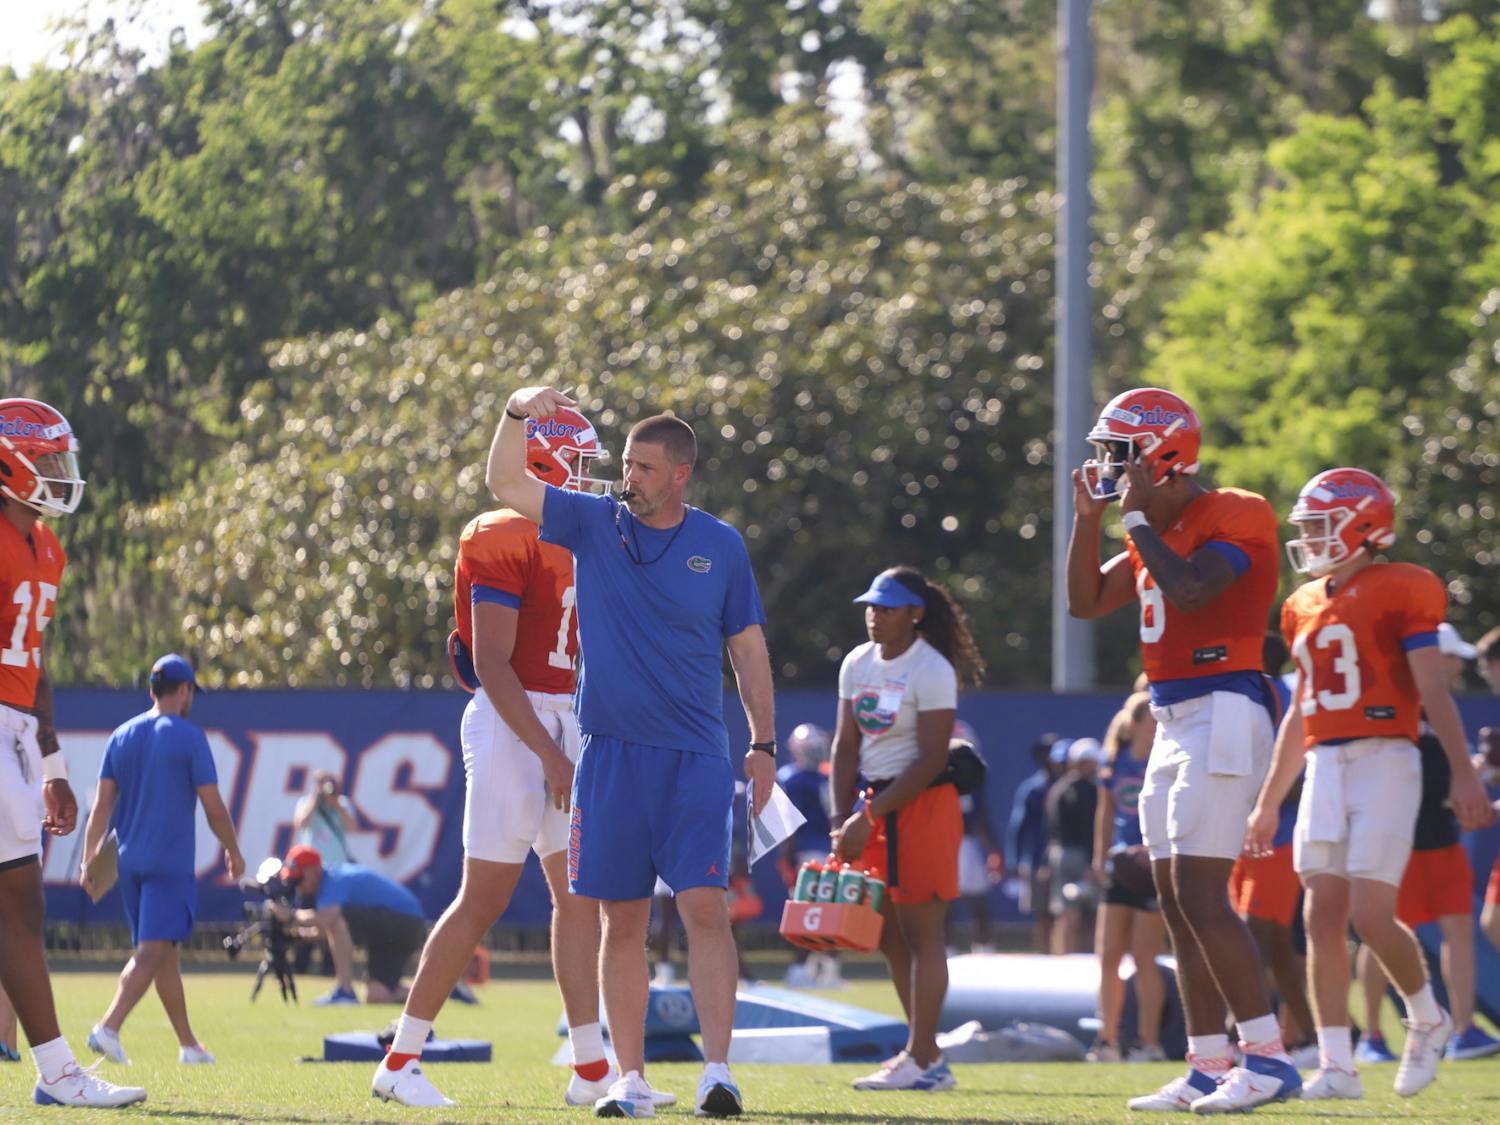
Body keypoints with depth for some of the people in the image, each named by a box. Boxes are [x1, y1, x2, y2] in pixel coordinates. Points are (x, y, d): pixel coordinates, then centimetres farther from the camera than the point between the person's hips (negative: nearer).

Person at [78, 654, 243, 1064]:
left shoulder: (122, 736, 9)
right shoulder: (189, 736, -6)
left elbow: (101, 804, 5)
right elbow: (213, 806, -6)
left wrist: (89, 860, 6)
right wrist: (234, 852, 8)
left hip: (128, 862, 6)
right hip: (170, 863, -6)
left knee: (164, 953, 15)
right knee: (153, 951, -11)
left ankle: (189, 1045, 23)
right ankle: (109, 1027, -29)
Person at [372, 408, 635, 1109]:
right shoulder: (504, 540, -12)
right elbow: (492, 664, -17)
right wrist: (549, 754, -20)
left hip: (560, 728, 9)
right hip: (512, 727, -9)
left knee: (580, 896, 6)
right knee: (483, 900, -6)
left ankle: (592, 1072, 7)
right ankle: (400, 1062, 2)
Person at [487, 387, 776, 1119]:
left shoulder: (720, 545, 5)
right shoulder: (594, 524, 6)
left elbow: (747, 648, 10)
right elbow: (506, 485, -1)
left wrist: (763, 743, 5)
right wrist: (518, 413, -17)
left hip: (695, 756, -1)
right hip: (611, 750, 2)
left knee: (704, 906, -12)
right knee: (622, 920, 4)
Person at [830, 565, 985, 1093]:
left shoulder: (932, 670, -13)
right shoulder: (857, 664, 9)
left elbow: (931, 759, -18)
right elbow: (847, 746, 10)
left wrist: (870, 816, -20)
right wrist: (842, 818, -1)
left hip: (923, 805, -8)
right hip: (877, 803, 8)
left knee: (920, 932, -7)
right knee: (889, 936, 10)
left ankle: (924, 1059, -6)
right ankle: (923, 1052, 18)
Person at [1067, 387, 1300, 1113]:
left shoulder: (1234, 519, -12)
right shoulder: (1157, 530, 15)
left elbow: (1189, 589, -27)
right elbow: (1086, 603, 18)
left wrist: (1138, 517, -16)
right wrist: (1090, 516, 8)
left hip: (1222, 717, -10)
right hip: (1174, 723, 10)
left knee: (1199, 895, -15)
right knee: (1175, 900, 8)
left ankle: (1268, 1057, -13)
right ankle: (1209, 1067, 12)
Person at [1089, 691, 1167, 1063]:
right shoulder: (1114, 762, 6)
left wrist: (1152, 849, -22)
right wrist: (1100, 857, 10)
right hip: (1120, 867, 5)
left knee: (1143, 958, -5)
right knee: (1108, 957, 3)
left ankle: (1149, 1042, 2)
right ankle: (1107, 1039, 9)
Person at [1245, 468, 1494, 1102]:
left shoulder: (1402, 591, -3)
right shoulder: (1306, 606, 17)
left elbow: (1433, 693, -7)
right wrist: (1269, 802, 25)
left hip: (1384, 763, -7)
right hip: (1324, 769, 7)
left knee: (1371, 917, -12)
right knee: (1323, 917, -1)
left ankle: (1427, 1021, 14)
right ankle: (1336, 1067, 1)